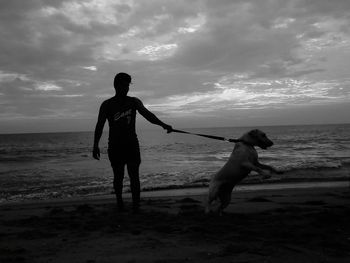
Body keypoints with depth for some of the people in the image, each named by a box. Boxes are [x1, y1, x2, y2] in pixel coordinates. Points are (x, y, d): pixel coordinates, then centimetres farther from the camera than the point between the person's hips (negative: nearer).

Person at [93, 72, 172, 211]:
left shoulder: (134, 102, 6)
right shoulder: (107, 105, 4)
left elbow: (147, 114, -8)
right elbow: (99, 125, 0)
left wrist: (163, 124, -26)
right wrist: (95, 145, -11)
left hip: (132, 144, 0)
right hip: (115, 146, 0)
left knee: (134, 176, -6)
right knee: (118, 177, 5)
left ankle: (136, 204, -2)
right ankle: (119, 201, 25)